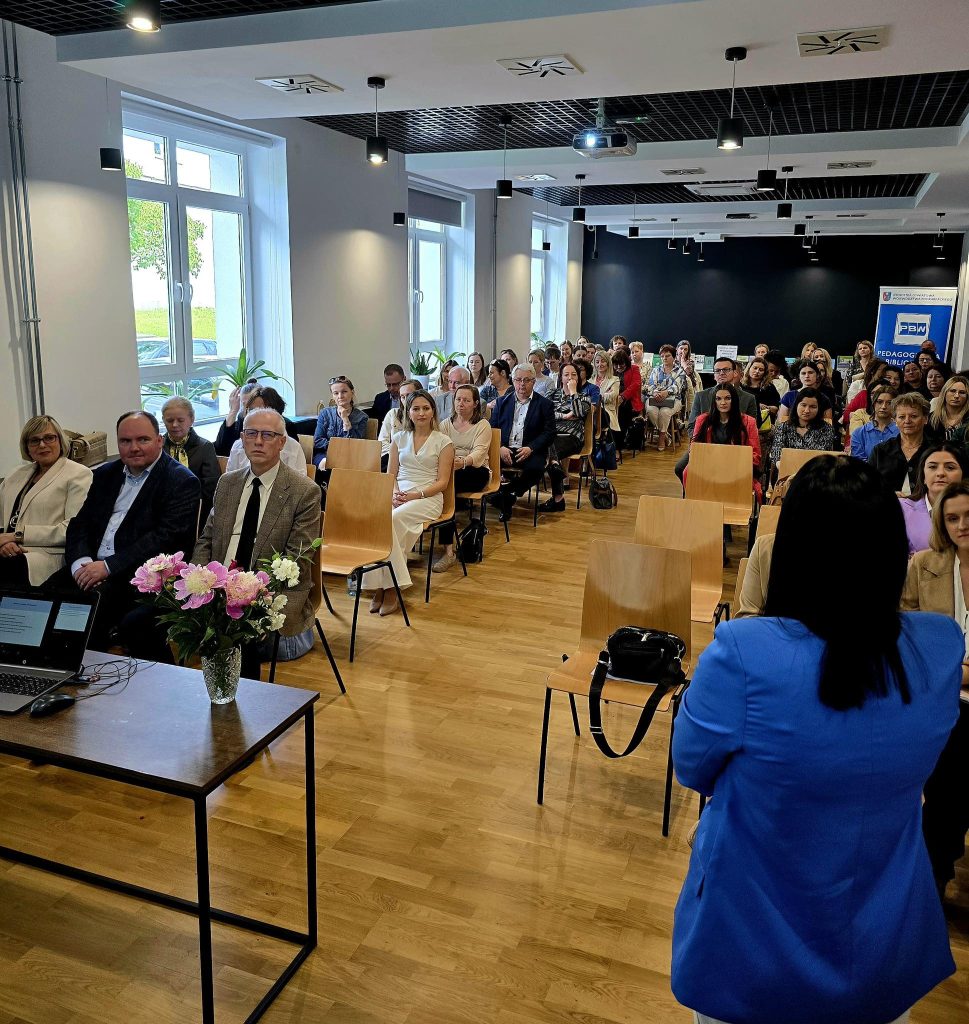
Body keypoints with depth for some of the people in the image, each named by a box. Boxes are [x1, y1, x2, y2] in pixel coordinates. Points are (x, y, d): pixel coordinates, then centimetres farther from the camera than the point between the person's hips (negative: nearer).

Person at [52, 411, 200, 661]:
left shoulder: (182, 482, -3)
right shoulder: (106, 474, 19)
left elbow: (167, 537, -13)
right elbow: (80, 524, 15)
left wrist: (108, 566, -18)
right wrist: (81, 562, -7)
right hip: (90, 567, 6)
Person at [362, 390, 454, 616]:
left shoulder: (443, 442, 6)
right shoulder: (399, 438, 17)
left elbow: (442, 482, 1)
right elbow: (391, 474, 15)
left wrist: (416, 495, -14)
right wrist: (394, 494, -7)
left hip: (428, 497, -3)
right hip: (398, 494, 3)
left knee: (390, 520, -33)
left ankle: (389, 587, -25)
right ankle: (382, 585, -25)